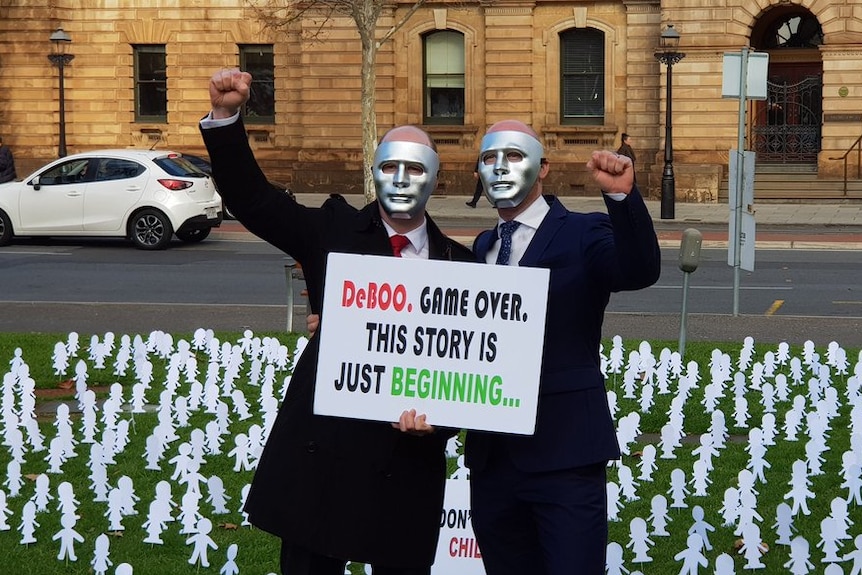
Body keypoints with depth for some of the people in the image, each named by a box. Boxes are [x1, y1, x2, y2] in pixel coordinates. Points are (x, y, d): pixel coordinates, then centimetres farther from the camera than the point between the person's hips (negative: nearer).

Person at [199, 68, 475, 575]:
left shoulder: (459, 263, 5)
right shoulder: (335, 230, 3)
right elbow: (252, 199, -5)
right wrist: (227, 115, -17)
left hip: (409, 462, 1)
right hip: (322, 454, -1)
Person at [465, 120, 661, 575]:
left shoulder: (582, 235, -4)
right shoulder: (483, 247, 15)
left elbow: (640, 272, -22)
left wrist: (623, 195, -38)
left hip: (563, 455, -6)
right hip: (490, 455, 6)